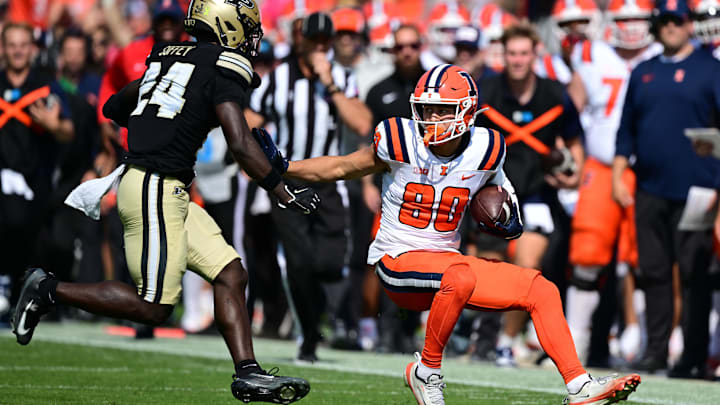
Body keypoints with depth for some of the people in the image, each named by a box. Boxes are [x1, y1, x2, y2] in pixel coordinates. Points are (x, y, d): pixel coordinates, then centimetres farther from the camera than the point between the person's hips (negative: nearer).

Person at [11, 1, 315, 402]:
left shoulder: (169, 56, 16)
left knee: (231, 275, 5)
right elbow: (241, 144, -16)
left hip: (170, 193, 10)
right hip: (156, 188, -10)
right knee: (154, 306, -5)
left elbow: (114, 107, 26)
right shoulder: (224, 68, -8)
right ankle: (49, 290, 2)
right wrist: (285, 193, -10)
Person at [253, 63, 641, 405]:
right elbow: (343, 167, 3)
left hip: (446, 261, 5)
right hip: (398, 262, -5)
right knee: (460, 277, -37)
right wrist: (282, 167, -6)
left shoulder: (484, 149, -1)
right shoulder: (400, 141, -11)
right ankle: (427, 371, -19)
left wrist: (508, 221, 2)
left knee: (542, 291, -5)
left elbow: (497, 184, 22)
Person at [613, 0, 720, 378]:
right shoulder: (643, 73, 15)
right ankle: (655, 349, 14)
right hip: (649, 190, 4)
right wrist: (618, 175, 9)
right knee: (653, 272, 7)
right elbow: (626, 129, 18)